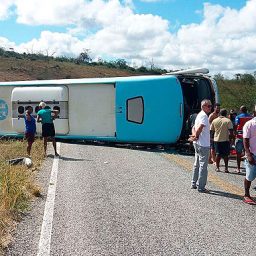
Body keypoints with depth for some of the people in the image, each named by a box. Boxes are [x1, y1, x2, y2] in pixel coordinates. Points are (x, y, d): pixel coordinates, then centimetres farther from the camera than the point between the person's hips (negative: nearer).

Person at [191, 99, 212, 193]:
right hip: (203, 145, -10)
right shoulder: (204, 116, -16)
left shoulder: (199, 115, 15)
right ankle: (201, 187, 1)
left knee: (197, 164, 18)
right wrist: (196, 136, -13)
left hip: (197, 143, 10)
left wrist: (194, 135, -5)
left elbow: (194, 127, 14)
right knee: (203, 165, -4)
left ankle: (194, 184, 27)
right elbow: (200, 128, -29)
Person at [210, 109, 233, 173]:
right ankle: (226, 168, 5)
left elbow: (211, 131, 6)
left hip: (217, 139, 3)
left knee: (218, 154, 12)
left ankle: (217, 167, 14)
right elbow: (231, 131, -10)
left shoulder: (214, 121, 3)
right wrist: (230, 139, -1)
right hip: (225, 140, -2)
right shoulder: (228, 121, -6)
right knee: (225, 154, 6)